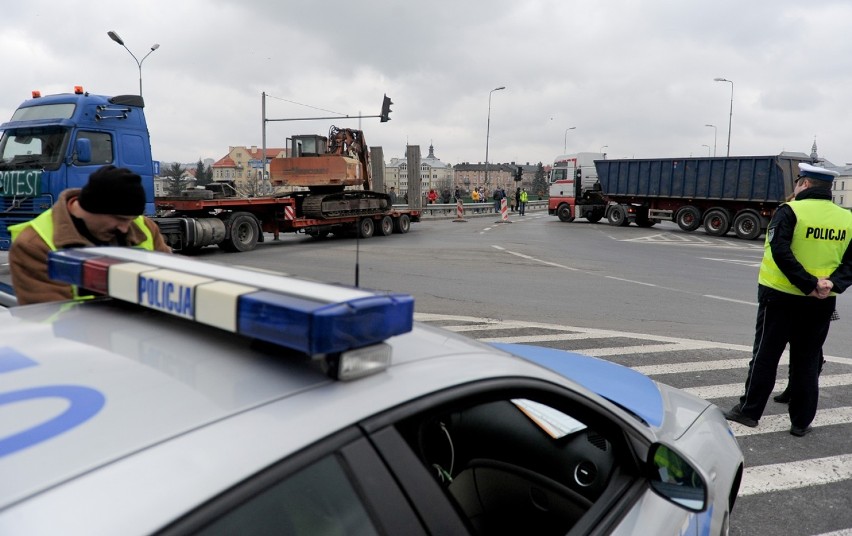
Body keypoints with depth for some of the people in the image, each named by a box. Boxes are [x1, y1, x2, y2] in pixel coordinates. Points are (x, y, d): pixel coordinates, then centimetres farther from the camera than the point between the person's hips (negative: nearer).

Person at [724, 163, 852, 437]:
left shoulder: (790, 211, -10)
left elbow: (781, 254, -21)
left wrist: (809, 285, -18)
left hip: (781, 296, -4)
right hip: (821, 302, 4)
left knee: (765, 355, 6)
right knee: (807, 361, 12)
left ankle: (749, 411, 12)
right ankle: (801, 422, 18)